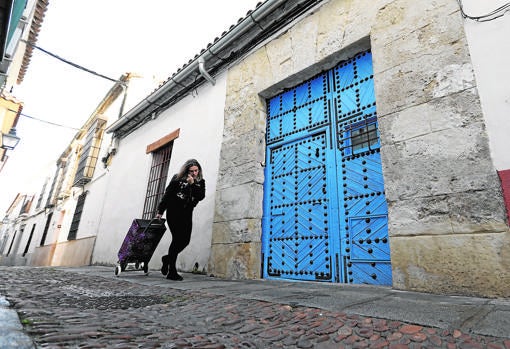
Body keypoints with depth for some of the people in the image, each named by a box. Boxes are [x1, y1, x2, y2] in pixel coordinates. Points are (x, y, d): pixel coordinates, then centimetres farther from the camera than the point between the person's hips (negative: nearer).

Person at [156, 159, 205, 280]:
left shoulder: (200, 182, 9)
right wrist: (160, 211, -2)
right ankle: (172, 271, 0)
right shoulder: (177, 178, 0)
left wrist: (193, 184, -17)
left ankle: (167, 258, 29)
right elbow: (167, 194, 0)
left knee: (185, 240, 0)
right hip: (173, 212, -4)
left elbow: (201, 196, -6)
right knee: (177, 239, -9)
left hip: (187, 215, 4)